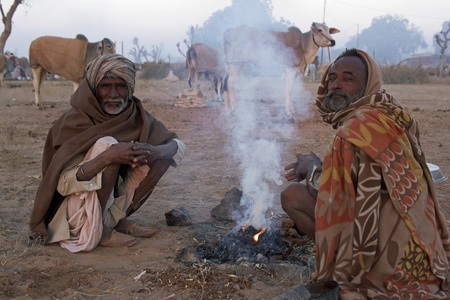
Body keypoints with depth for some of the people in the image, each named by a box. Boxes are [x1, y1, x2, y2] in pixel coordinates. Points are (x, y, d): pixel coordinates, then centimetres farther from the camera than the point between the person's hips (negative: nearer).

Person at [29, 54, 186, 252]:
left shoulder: (135, 114, -5)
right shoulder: (75, 120, -19)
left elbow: (179, 146, -4)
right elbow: (64, 183, -25)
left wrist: (155, 151, -27)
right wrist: (108, 157, -39)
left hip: (113, 197, 6)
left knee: (161, 150, -7)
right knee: (106, 144, -29)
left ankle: (118, 219, -2)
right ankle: (97, 231, -15)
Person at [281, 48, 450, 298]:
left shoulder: (357, 127, -19)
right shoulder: (387, 116, 10)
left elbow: (332, 195, -17)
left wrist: (312, 168, 2)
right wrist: (316, 168, 11)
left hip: (389, 251, -10)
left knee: (293, 195, -9)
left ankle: (342, 270, 2)